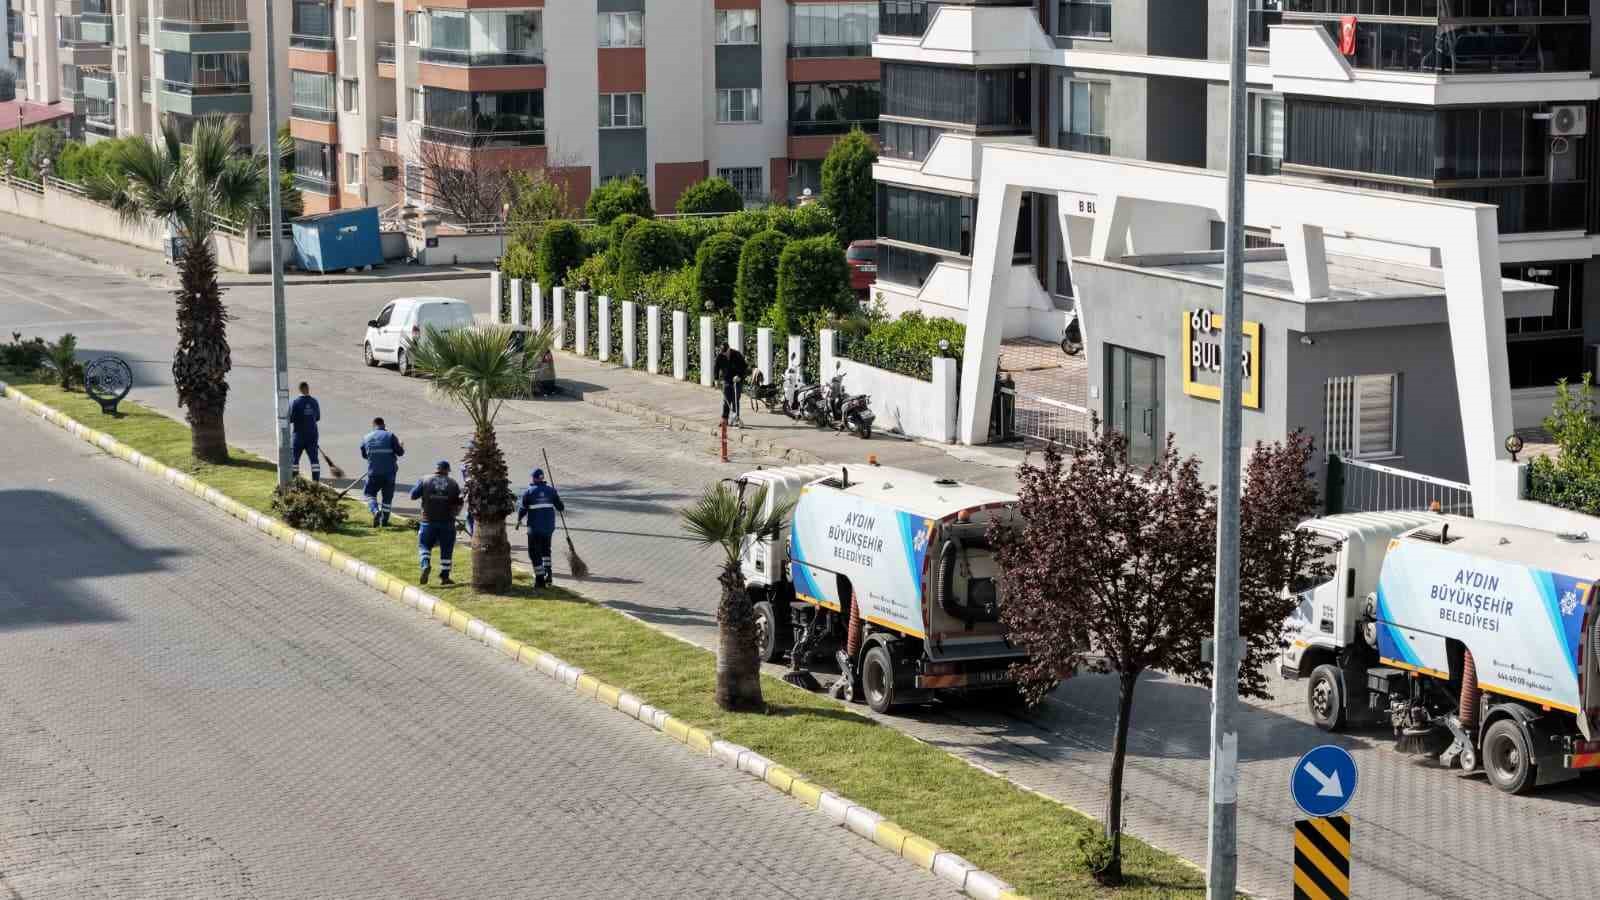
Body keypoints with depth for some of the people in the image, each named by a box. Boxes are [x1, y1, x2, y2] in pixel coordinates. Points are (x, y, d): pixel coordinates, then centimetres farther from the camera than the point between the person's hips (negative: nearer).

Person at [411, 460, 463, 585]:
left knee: (424, 546, 10)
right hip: (447, 522, 1)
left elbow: (413, 495, -1)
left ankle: (425, 565, -16)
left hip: (429, 520, -1)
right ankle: (444, 576, 11)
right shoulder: (453, 483, 1)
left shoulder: (425, 481, -2)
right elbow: (459, 503, 3)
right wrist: (455, 513, 22)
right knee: (446, 550, 9)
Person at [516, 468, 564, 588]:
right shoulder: (550, 490, 2)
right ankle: (548, 572, 10)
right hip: (549, 527, 4)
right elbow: (560, 506, 4)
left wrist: (519, 520, 12)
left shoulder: (528, 492, -6)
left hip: (535, 527, -4)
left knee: (534, 552, 6)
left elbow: (522, 510, -7)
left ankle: (540, 579, 3)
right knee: (545, 549, 24)